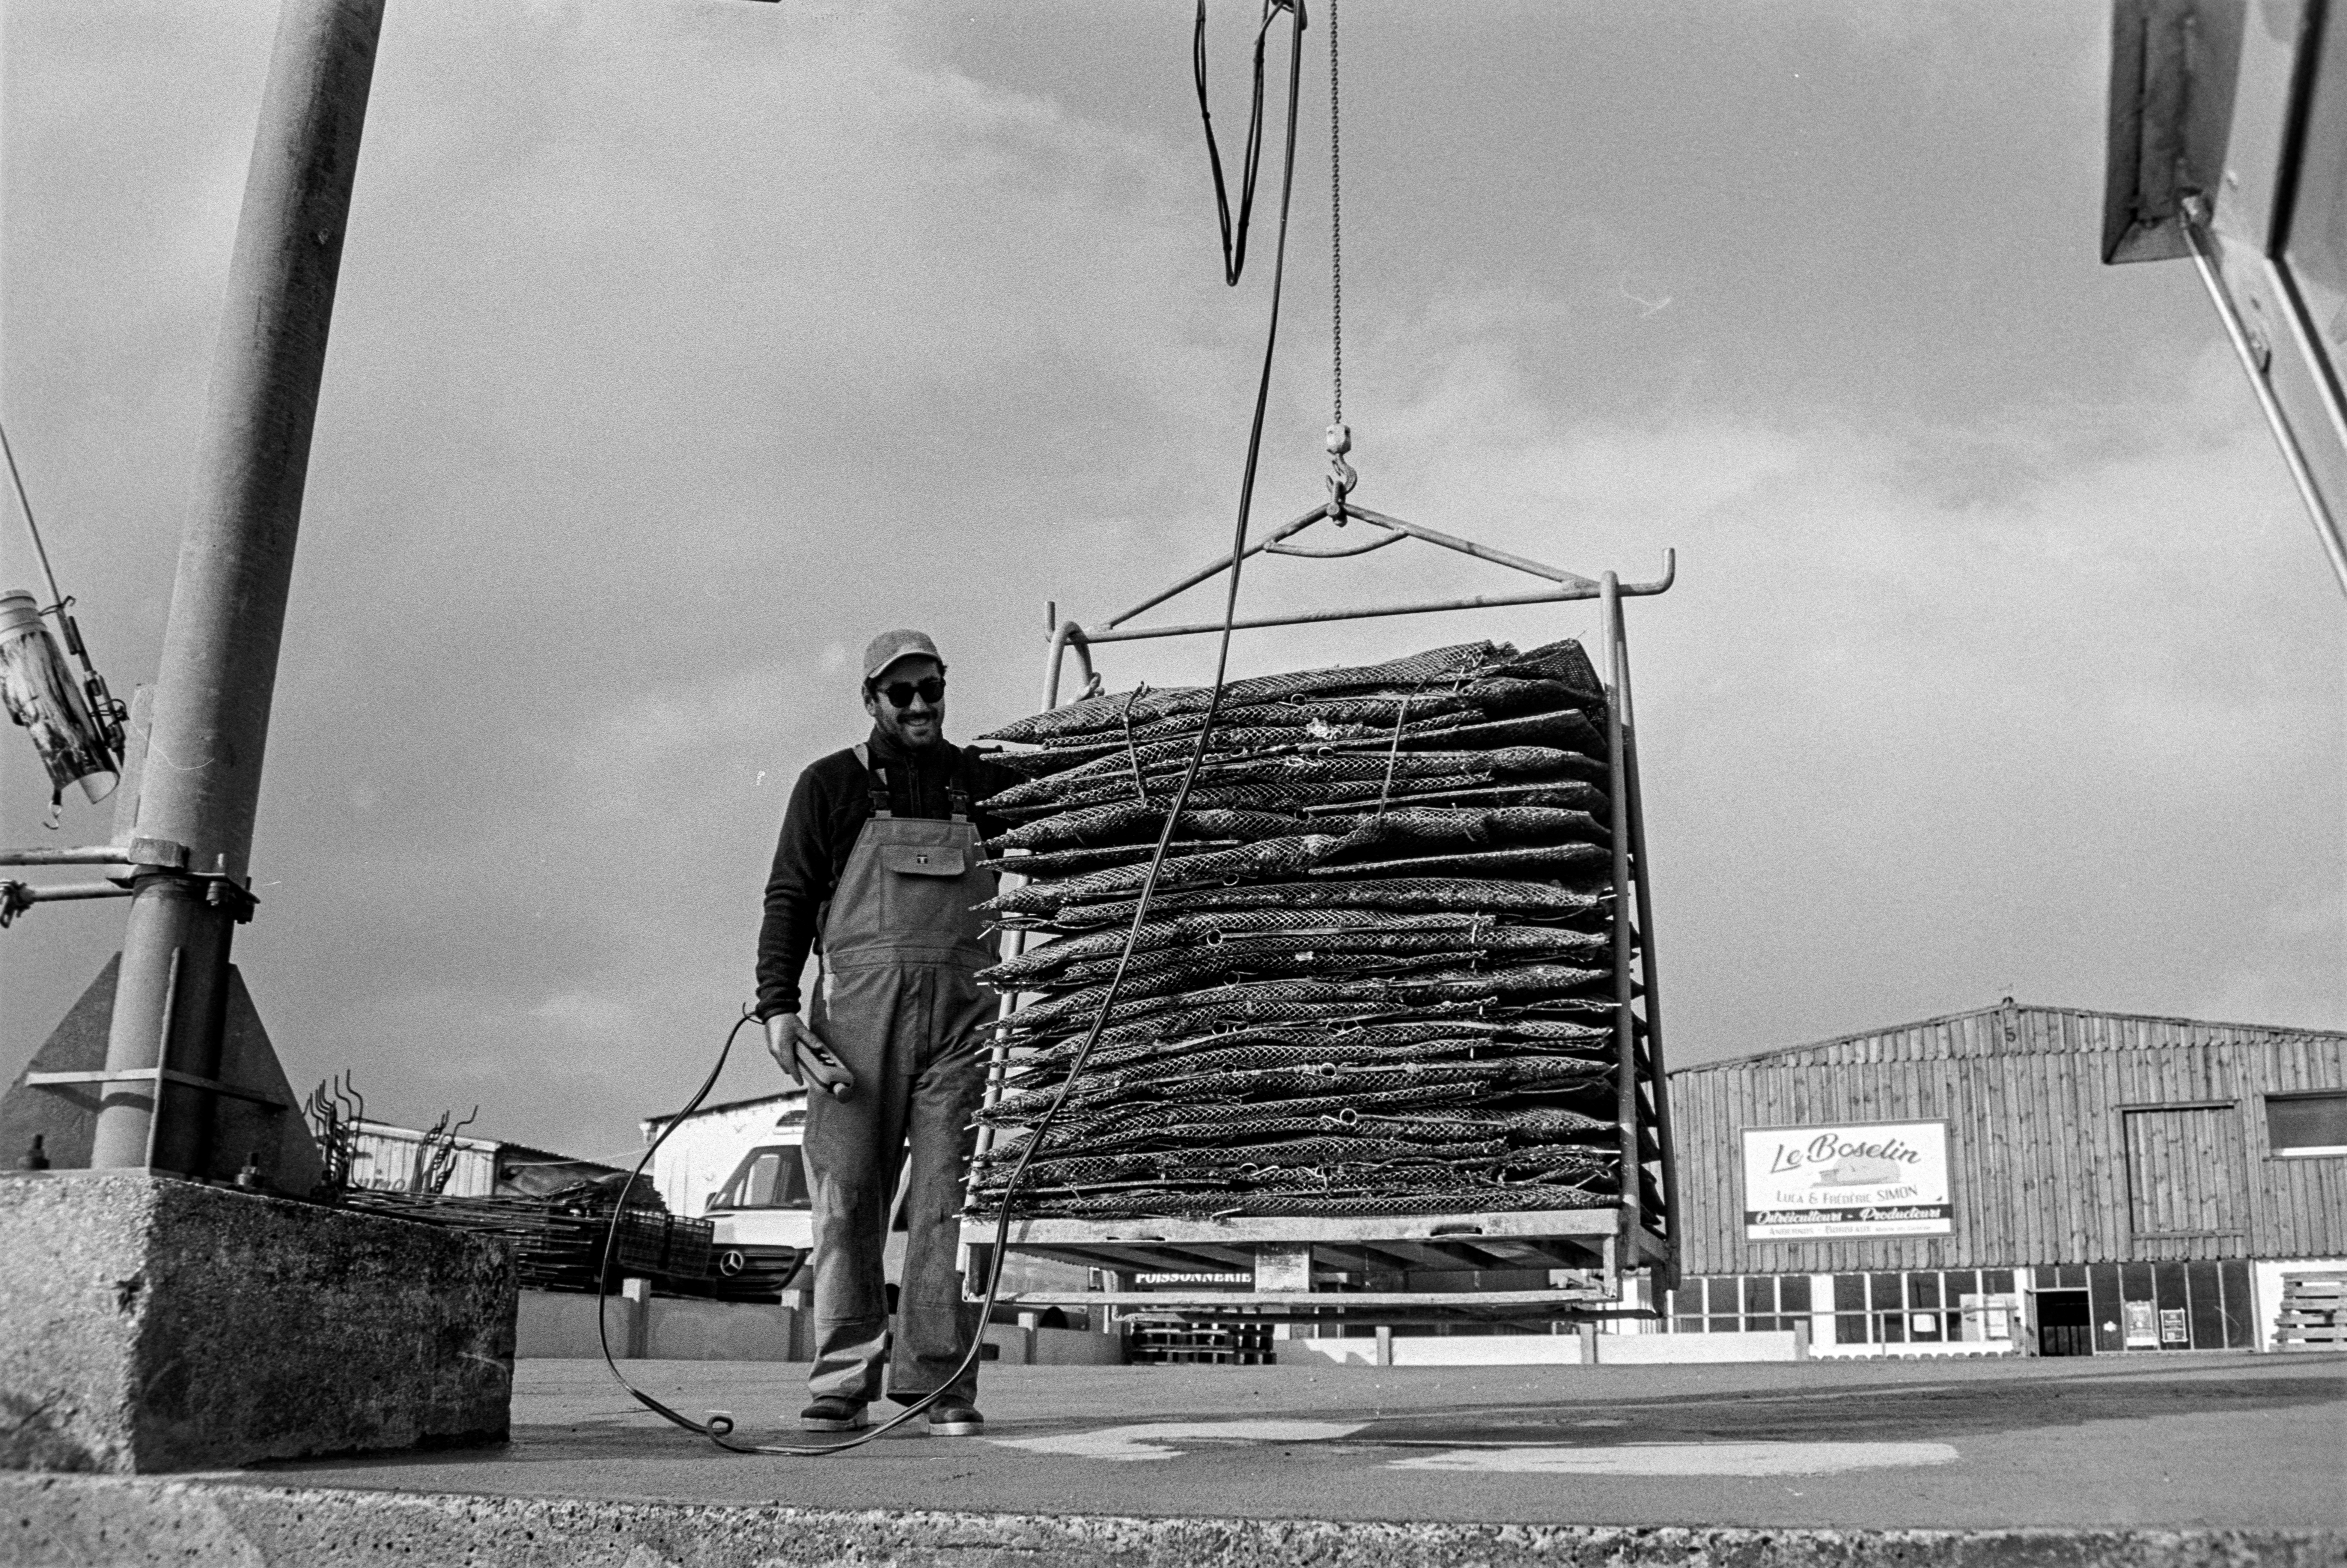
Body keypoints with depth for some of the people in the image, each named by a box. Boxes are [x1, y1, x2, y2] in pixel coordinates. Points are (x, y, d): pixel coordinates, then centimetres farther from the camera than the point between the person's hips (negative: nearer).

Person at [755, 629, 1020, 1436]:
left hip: (961, 1005, 1)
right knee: (847, 1194, -3)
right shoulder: (832, 784, 12)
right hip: (858, 1000, -1)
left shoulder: (986, 782, 17)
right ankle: (842, 1383, 2)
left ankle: (938, 1377, 0)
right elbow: (789, 899, 6)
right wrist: (778, 1004, -5)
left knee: (947, 1195, -3)